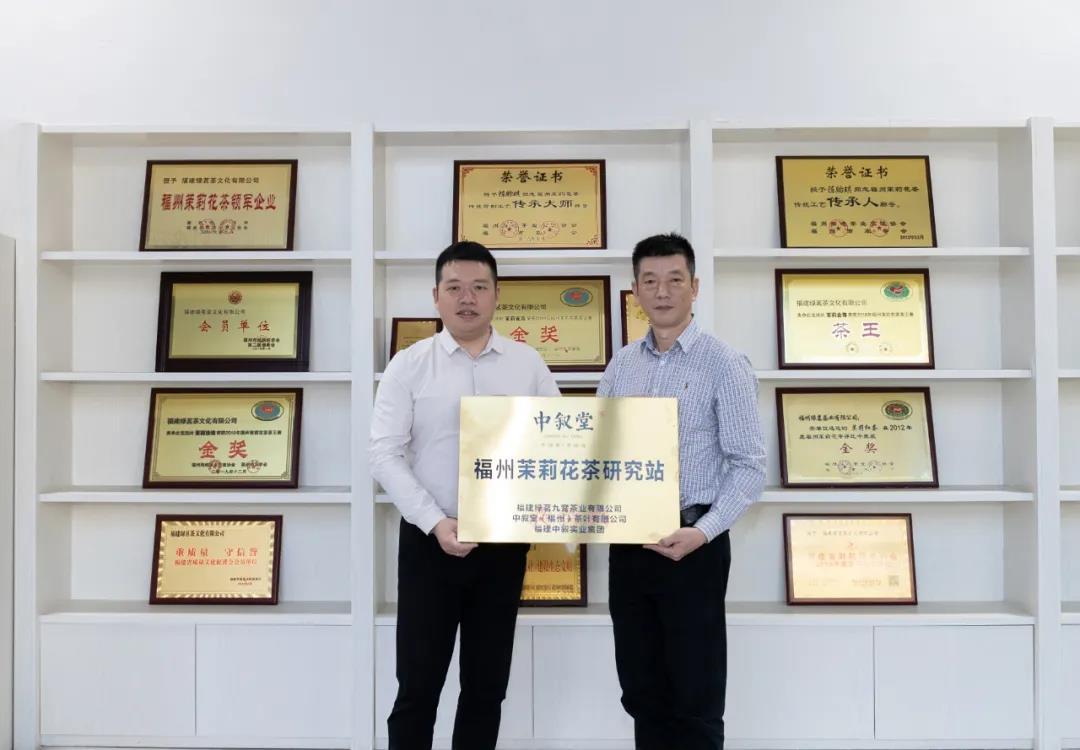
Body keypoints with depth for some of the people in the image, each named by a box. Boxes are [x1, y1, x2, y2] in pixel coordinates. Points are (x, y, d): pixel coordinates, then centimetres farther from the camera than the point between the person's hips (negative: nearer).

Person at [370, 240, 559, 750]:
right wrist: (436, 523, -16)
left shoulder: (528, 364, 3)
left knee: (487, 685, 13)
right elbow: (385, 455, -7)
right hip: (429, 541, -1)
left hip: (504, 543, 2)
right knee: (418, 685, 7)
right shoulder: (409, 365, -2)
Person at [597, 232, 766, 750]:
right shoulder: (621, 364, 8)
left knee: (695, 698, 6)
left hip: (691, 544, -5)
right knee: (642, 691, 16)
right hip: (628, 543, 5)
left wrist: (704, 531, -21)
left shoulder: (724, 365, -7)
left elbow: (749, 466, -10)